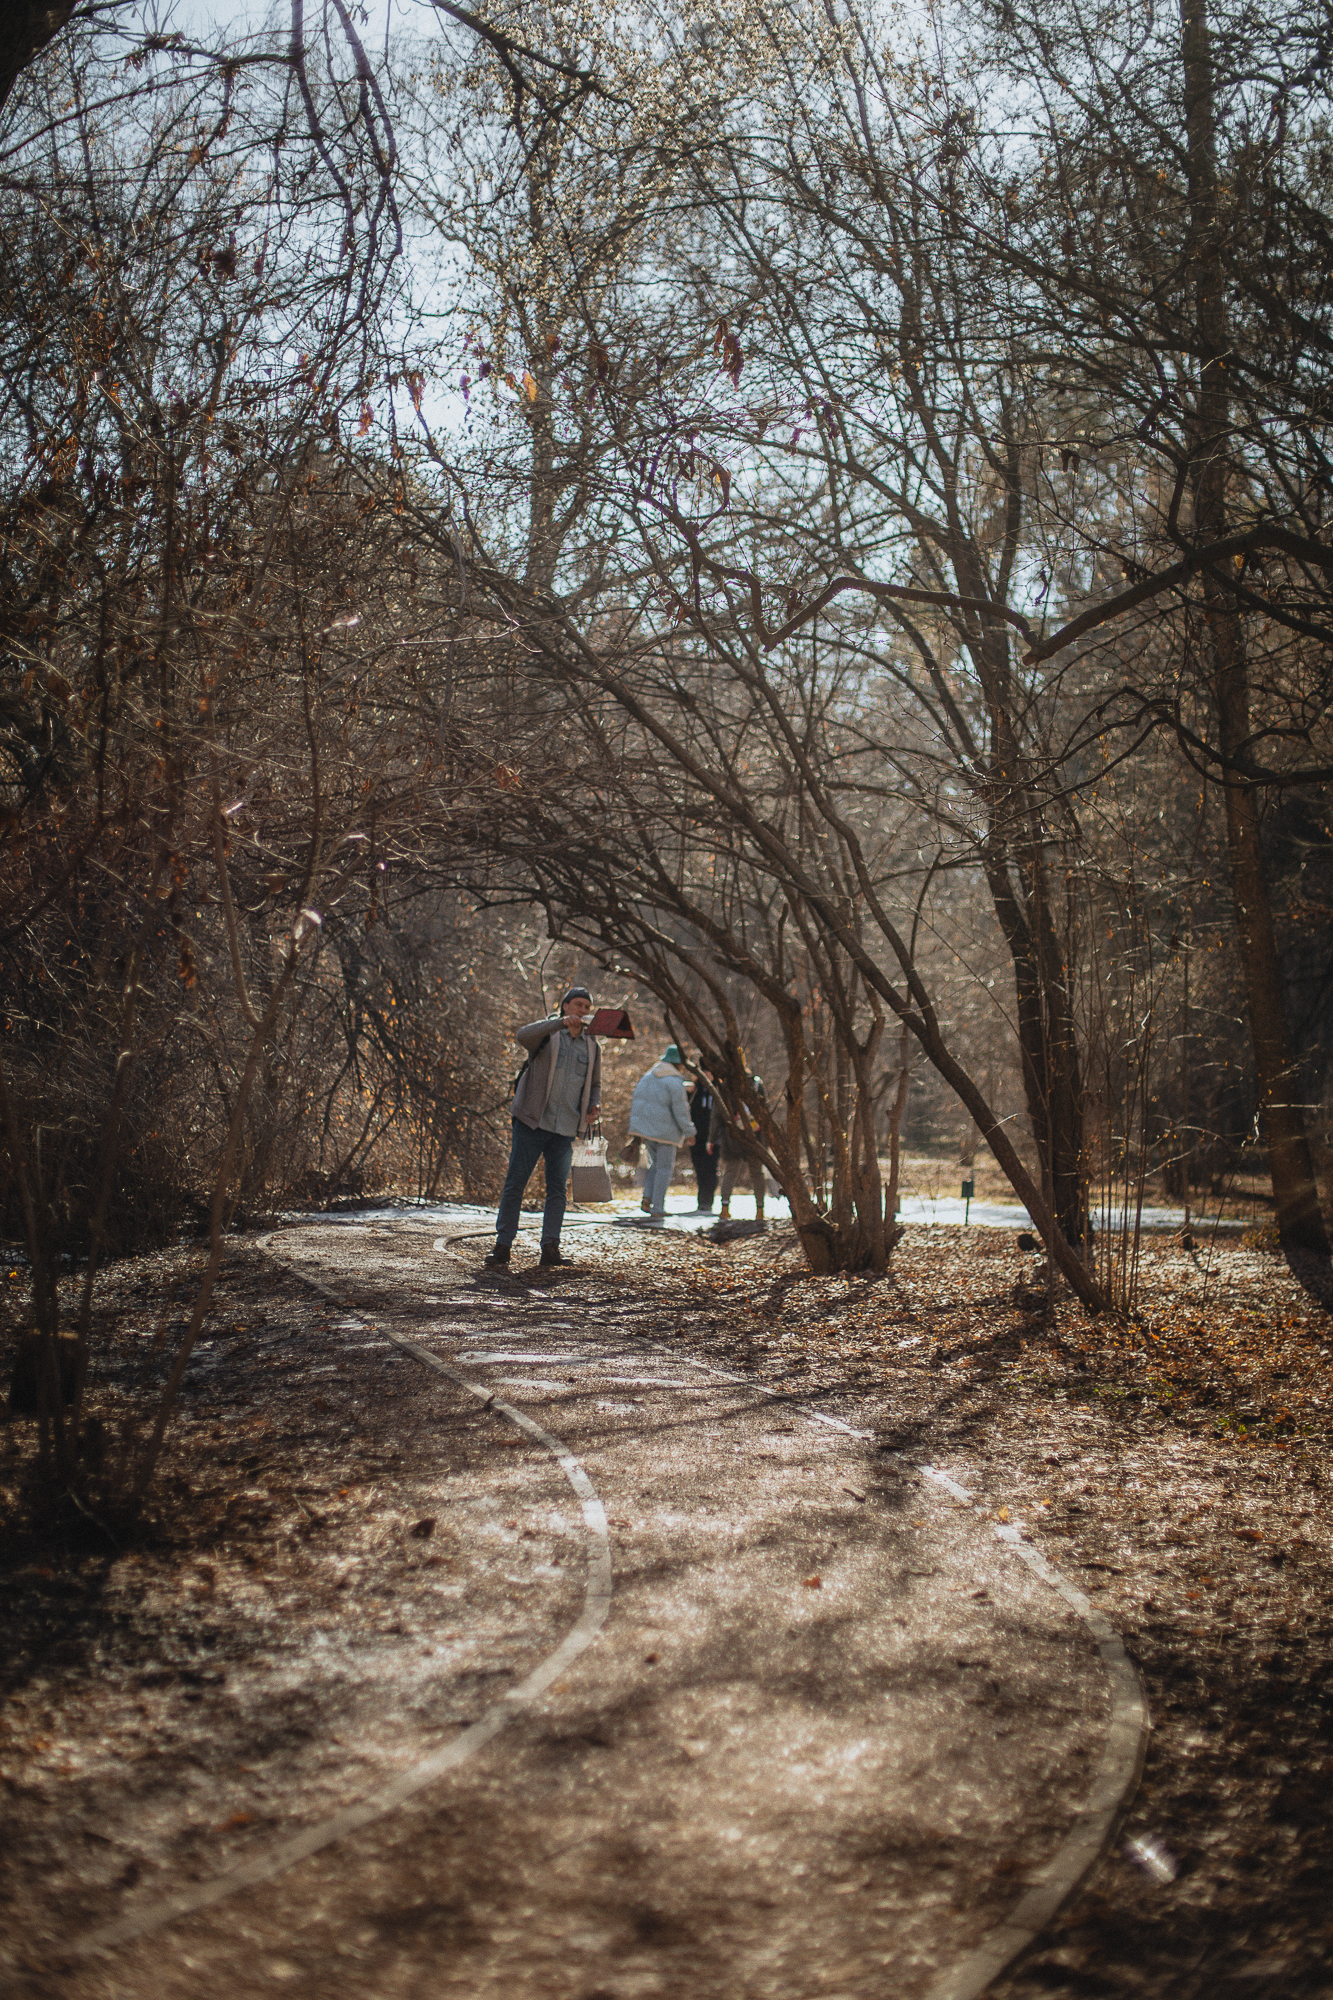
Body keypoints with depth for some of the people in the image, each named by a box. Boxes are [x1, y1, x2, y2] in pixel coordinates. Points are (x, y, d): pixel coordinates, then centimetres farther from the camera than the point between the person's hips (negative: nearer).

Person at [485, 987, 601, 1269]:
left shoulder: (591, 1046, 14)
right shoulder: (547, 1033, 0)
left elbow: (595, 1084, 26)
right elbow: (523, 1036, -24)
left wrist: (594, 1105, 4)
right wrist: (561, 1023, -33)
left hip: (565, 1129, 4)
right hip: (532, 1122, -4)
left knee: (557, 1188, 4)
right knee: (515, 1182, -3)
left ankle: (550, 1247, 8)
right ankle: (502, 1245, 1)